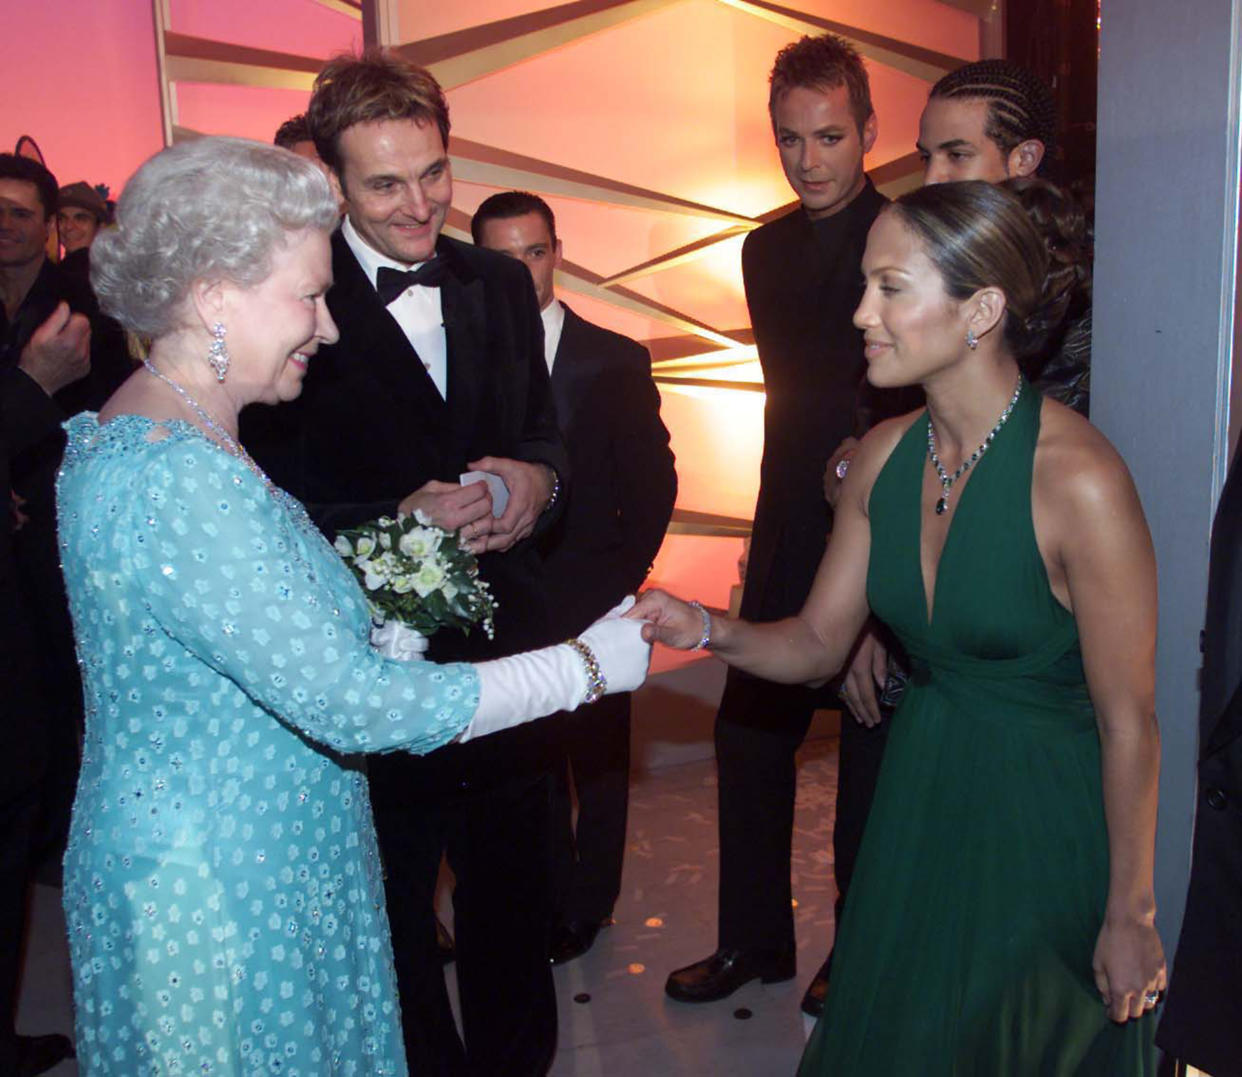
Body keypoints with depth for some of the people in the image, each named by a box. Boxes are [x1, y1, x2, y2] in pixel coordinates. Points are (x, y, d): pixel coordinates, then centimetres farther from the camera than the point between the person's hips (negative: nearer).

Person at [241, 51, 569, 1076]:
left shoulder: (501, 284, 4)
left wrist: (539, 480, -10)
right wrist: (402, 521, -27)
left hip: (507, 644, 5)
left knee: (515, 899, 23)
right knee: (395, 921, 17)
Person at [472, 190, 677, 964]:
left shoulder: (615, 362, -2)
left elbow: (654, 483, 1)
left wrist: (619, 581, -4)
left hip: (588, 603, -1)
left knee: (598, 761, 12)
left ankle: (587, 906, 33)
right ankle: (552, 905, 33)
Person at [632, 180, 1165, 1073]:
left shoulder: (1079, 478, -24)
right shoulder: (886, 455, -4)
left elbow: (1130, 722, -17)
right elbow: (818, 644, 2)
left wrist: (1131, 916, -10)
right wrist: (709, 630, -18)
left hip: (1046, 823, -5)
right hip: (919, 799, 6)